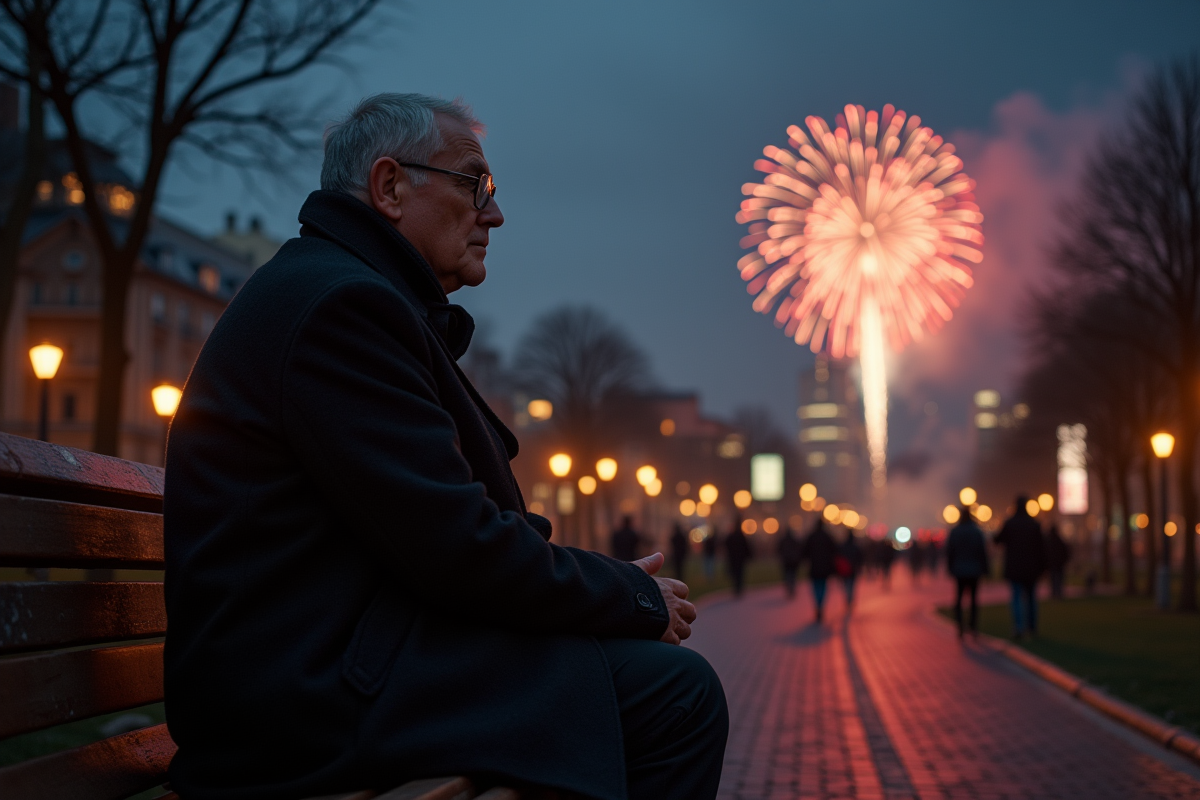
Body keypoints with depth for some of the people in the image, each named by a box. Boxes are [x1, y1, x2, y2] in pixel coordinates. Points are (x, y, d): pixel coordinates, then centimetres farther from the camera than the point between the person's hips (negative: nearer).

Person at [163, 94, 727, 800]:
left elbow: (437, 524, 18)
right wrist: (638, 599, -5)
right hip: (309, 701, -11)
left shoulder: (335, 288, 21)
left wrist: (618, 581, 6)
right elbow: (454, 545, -20)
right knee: (675, 691, -17)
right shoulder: (338, 301, -15)